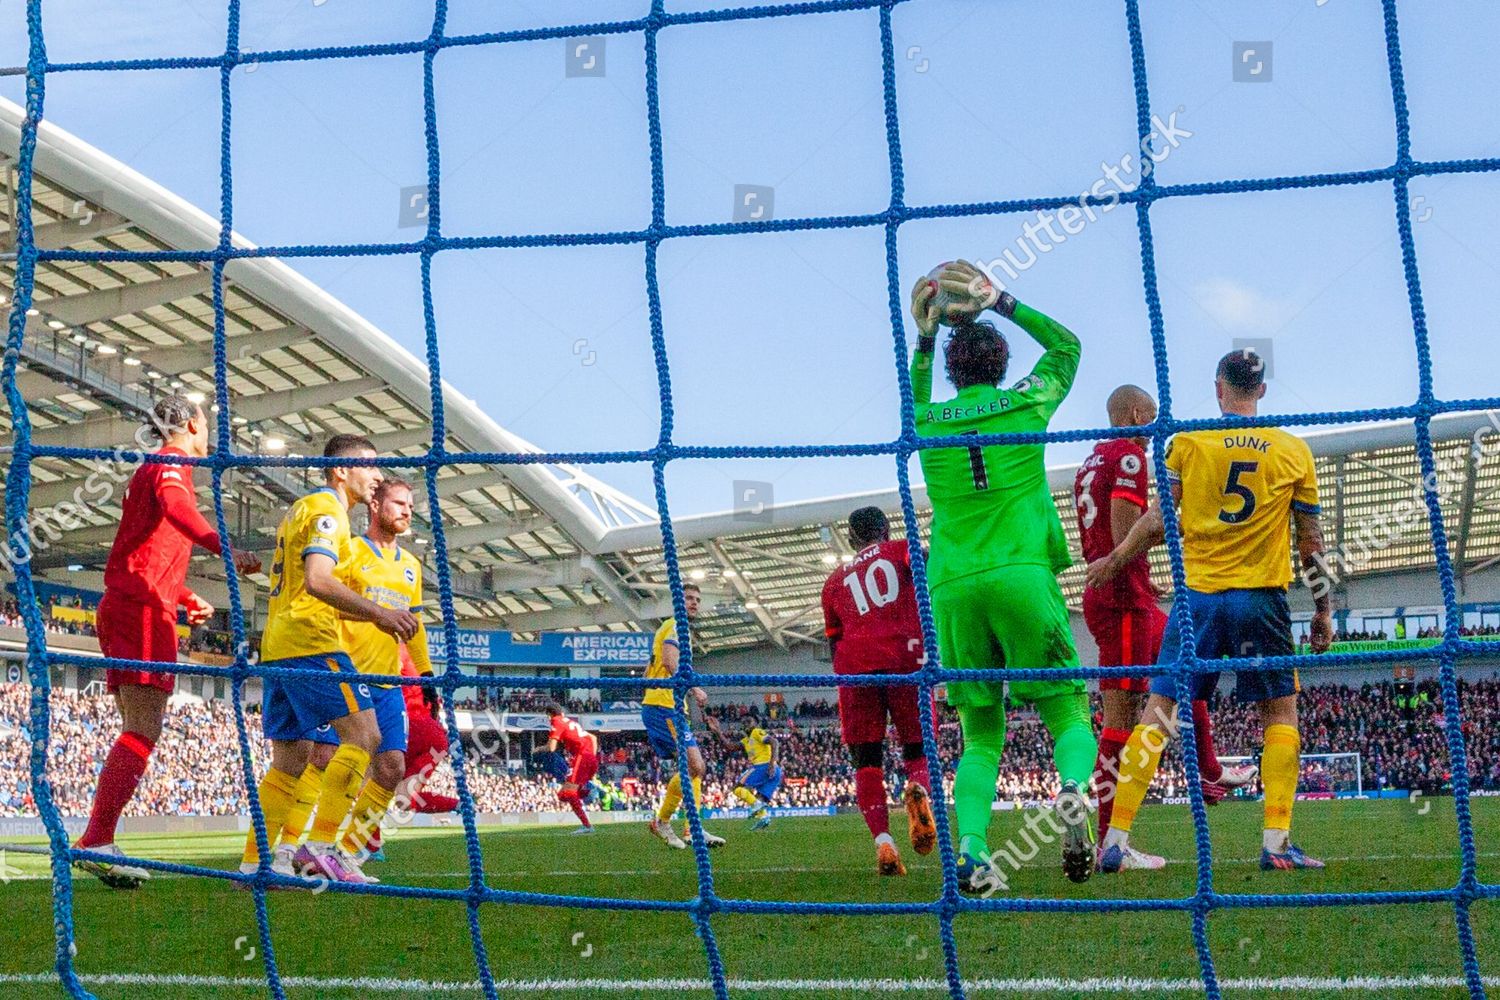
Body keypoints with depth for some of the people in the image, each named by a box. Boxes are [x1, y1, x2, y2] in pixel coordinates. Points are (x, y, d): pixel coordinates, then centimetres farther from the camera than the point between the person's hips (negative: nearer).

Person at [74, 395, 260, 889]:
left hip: (122, 607, 10)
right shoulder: (172, 462, -3)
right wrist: (222, 547, -43)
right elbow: (174, 505, -28)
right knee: (144, 731, -17)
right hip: (144, 609, -10)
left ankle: (97, 841, 5)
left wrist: (187, 598, 40)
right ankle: (96, 841, -26)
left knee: (138, 731, 10)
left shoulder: (150, 468, 27)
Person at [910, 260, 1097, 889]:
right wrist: (1000, 303, 24)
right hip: (1022, 575, -2)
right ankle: (1073, 789, -29)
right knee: (1069, 714, 4)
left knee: (979, 737, 8)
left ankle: (970, 847, -14)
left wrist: (923, 337, 30)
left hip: (953, 588, 2)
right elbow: (1066, 342, 26)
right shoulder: (1025, 405, 7)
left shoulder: (927, 423, 11)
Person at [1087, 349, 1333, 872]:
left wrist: (1114, 560, 15)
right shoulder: (1294, 450, 4)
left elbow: (1160, 519, 0)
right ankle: (1276, 842, -1)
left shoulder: (1188, 441, 1)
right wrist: (1323, 611, 16)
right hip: (1262, 596, 0)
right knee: (1280, 710, 10)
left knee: (1159, 711, 5)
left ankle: (1116, 839, 1)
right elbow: (1310, 540, 7)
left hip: (1198, 593, 0)